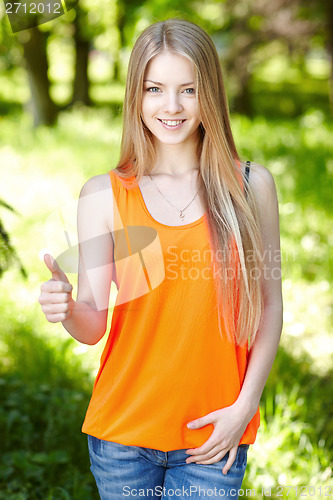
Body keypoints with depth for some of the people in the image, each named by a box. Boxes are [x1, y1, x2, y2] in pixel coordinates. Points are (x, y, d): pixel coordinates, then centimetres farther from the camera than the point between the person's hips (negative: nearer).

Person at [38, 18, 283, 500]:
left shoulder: (250, 185, -1)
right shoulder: (104, 194, -2)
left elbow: (269, 305, 2)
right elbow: (94, 324, -2)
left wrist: (246, 405, -5)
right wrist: (65, 309, -23)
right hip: (123, 431, 0)